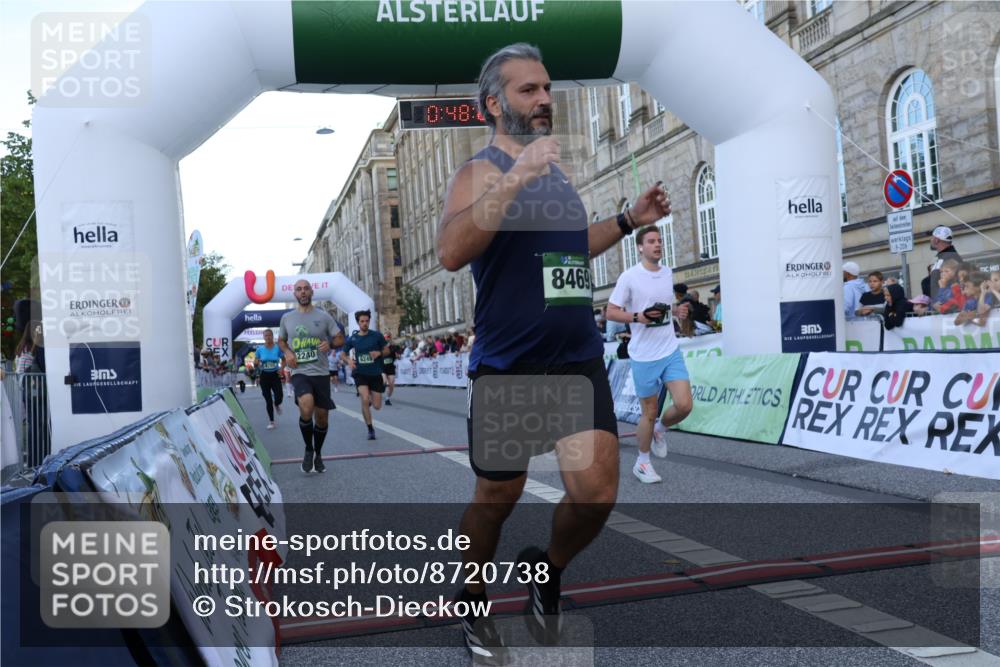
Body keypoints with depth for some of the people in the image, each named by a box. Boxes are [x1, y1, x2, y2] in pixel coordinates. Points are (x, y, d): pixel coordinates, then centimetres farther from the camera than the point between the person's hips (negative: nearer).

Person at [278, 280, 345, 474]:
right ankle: (308, 449, -3)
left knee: (322, 416, 7)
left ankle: (318, 454, 31)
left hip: (320, 373, 1)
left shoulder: (323, 316, 2)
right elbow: (281, 340, 20)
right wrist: (287, 352, -2)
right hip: (299, 372, -1)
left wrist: (330, 344, -17)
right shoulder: (287, 318, 6)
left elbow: (340, 339, 5)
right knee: (306, 408, -27)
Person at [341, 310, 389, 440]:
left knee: (377, 406, 1)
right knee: (365, 399, -23)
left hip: (375, 374, 0)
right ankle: (370, 429, -7)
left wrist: (379, 353, -17)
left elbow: (387, 350, 5)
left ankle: (370, 401, 41)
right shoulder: (352, 339, 0)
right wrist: (348, 360, -11)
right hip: (360, 373, 0)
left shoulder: (377, 336, -4)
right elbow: (343, 354, 10)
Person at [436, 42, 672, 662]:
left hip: (580, 358, 6)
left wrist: (630, 221, 18)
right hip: (508, 366, -5)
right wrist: (515, 178, -31)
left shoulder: (556, 171, 13)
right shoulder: (481, 171, -9)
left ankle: (547, 570, 26)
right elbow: (451, 253, -27)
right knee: (497, 498, 9)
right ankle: (473, 604, 35)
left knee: (598, 493, -5)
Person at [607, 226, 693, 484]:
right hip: (644, 356, -4)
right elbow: (611, 312, -7)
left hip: (671, 351, 5)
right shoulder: (629, 277, -8)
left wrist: (679, 310, 2)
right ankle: (642, 463, 26)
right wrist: (638, 316, -22)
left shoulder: (668, 273, 9)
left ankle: (660, 429, 24)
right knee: (649, 412, 5)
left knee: (684, 405, -9)